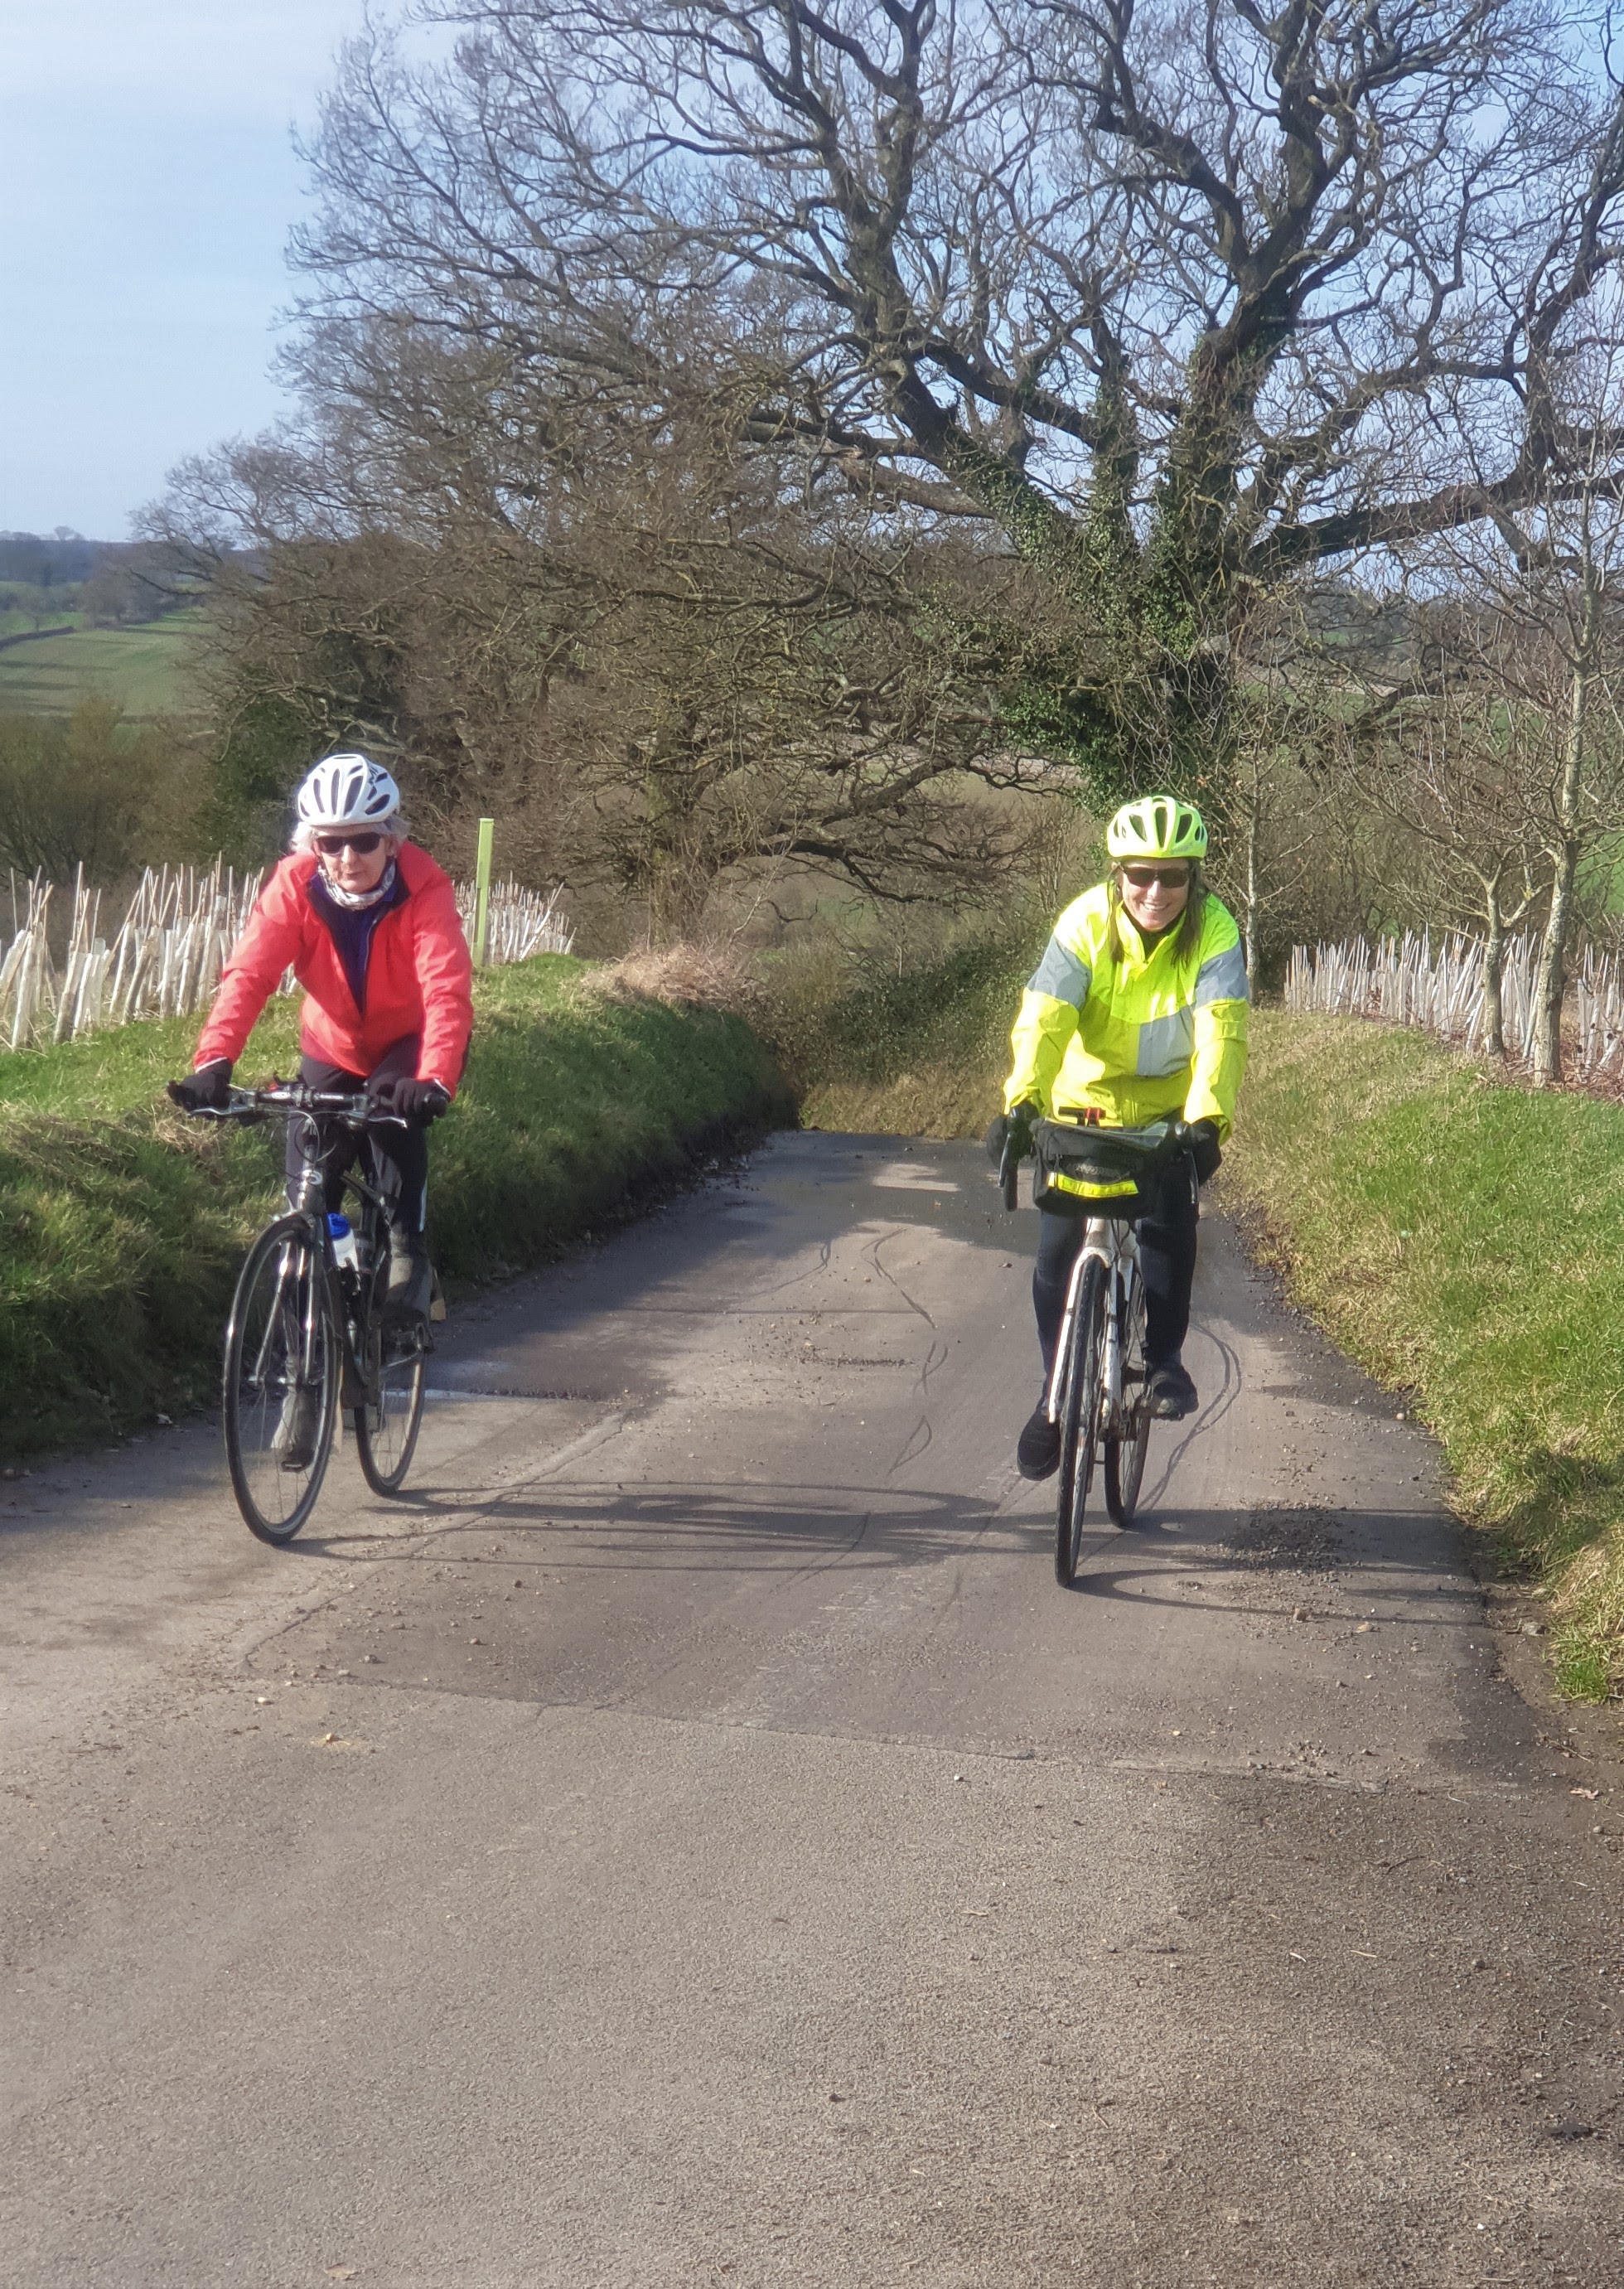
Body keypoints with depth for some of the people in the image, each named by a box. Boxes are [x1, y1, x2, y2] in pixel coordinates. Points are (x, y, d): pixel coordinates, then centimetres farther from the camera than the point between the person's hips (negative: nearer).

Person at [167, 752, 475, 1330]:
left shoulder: (424, 888, -30)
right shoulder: (294, 885, -24)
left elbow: (447, 990, -41)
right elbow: (247, 974, -34)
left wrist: (434, 1080, -59)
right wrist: (212, 1062, -51)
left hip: (410, 1042, -2)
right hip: (333, 1046, 3)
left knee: (394, 1116, -32)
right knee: (309, 1178, -8)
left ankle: (406, 1250, -17)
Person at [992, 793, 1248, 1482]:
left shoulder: (1214, 933, -20)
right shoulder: (1086, 924, -20)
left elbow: (1221, 1032, -32)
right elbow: (1043, 1020, -30)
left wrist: (1207, 1121, -47)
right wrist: (1021, 1102, -46)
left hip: (1172, 1108, -1)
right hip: (1085, 1098, 1)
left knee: (1168, 1224, -22)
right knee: (1058, 1251, -4)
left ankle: (1164, 1356, 0)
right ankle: (1057, 1390, 14)